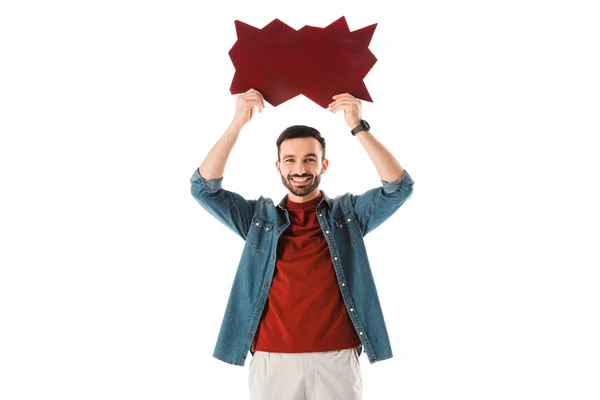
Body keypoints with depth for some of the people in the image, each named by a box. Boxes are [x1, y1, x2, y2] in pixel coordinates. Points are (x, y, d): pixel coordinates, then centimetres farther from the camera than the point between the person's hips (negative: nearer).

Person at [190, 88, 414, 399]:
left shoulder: (349, 212, 7)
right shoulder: (260, 216, 8)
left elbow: (400, 187, -5)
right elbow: (204, 187, -1)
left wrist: (359, 127, -12)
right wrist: (237, 124, -9)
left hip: (336, 359, 0)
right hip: (272, 360, 1)